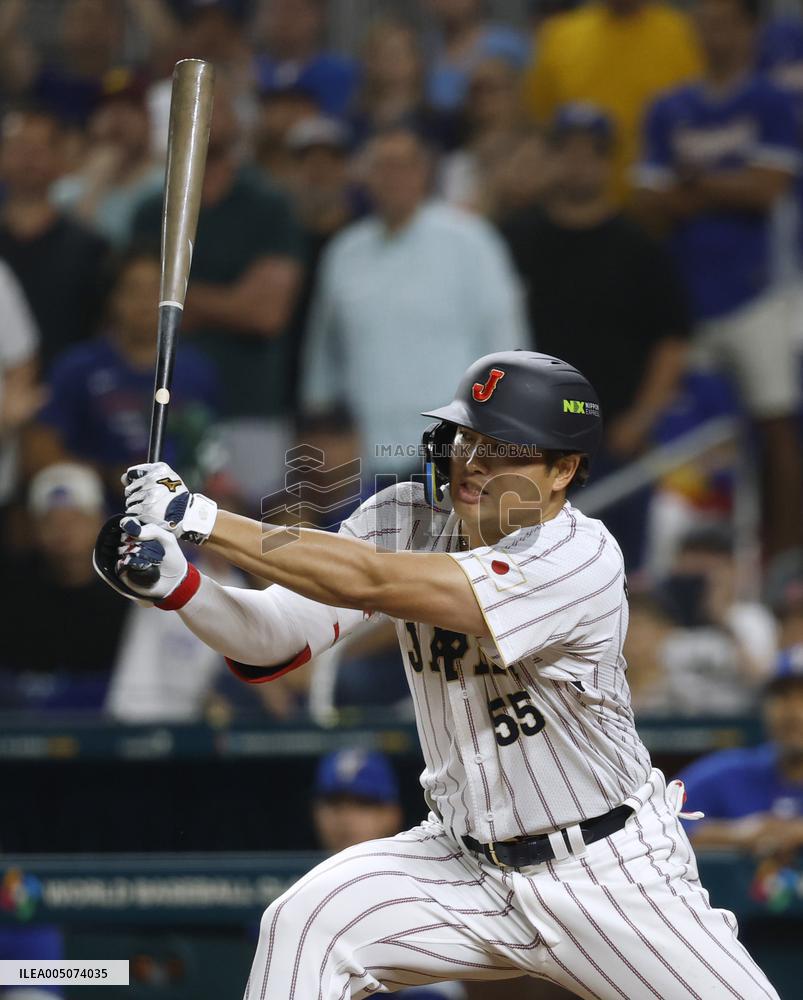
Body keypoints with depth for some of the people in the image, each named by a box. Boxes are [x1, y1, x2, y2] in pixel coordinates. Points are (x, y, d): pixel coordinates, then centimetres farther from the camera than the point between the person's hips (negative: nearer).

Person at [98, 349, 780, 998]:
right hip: (466, 865, 4)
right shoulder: (409, 517, -5)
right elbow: (278, 637, -10)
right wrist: (175, 584, -28)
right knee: (304, 926, -18)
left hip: (609, 877, -4)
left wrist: (200, 519, -32)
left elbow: (370, 583, -32)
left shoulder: (581, 558, -24)